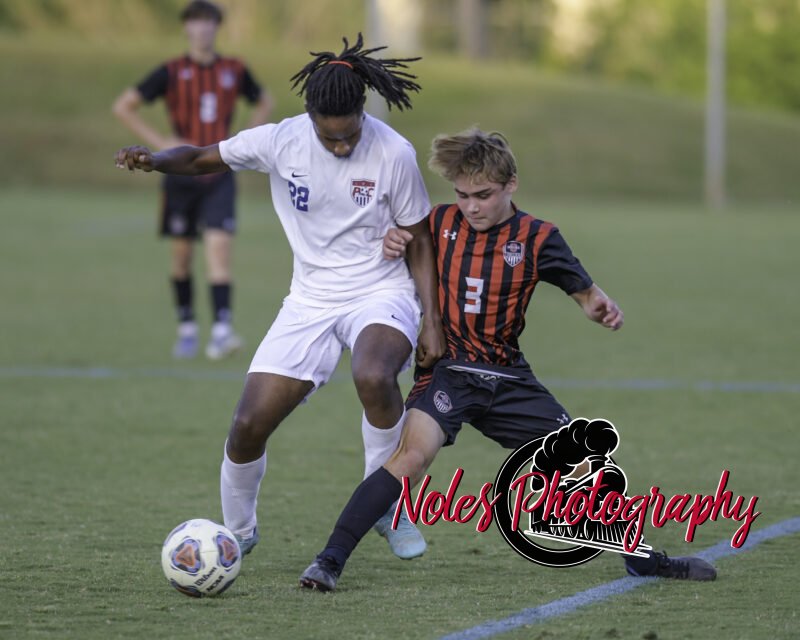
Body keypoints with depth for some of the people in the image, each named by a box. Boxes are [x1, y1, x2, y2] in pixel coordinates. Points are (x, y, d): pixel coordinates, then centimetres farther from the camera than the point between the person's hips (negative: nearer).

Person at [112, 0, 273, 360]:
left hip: (219, 177, 0)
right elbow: (123, 107, -2)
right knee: (181, 256, 7)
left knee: (219, 247, -15)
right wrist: (159, 142, -10)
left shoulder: (234, 72, 4)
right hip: (181, 176, 0)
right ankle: (186, 330, 22)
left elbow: (264, 104, 23)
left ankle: (222, 330, -23)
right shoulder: (172, 73, -3)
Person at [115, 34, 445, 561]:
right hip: (311, 300, 3)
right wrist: (154, 159, -18)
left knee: (373, 378, -38)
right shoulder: (280, 142, -10)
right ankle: (239, 532, 23)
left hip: (381, 295, -3)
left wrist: (433, 321, -9)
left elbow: (419, 242, -4)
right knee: (249, 425, -6)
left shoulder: (393, 153, -16)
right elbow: (202, 159, 4)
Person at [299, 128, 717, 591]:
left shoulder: (538, 238, -4)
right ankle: (330, 561, -30)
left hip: (508, 379, 2)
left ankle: (644, 559, 25)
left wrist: (604, 309, -22)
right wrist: (393, 246, -11)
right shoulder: (442, 223, -2)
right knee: (414, 453, -29)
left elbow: (585, 293, 2)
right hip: (447, 371, -2)